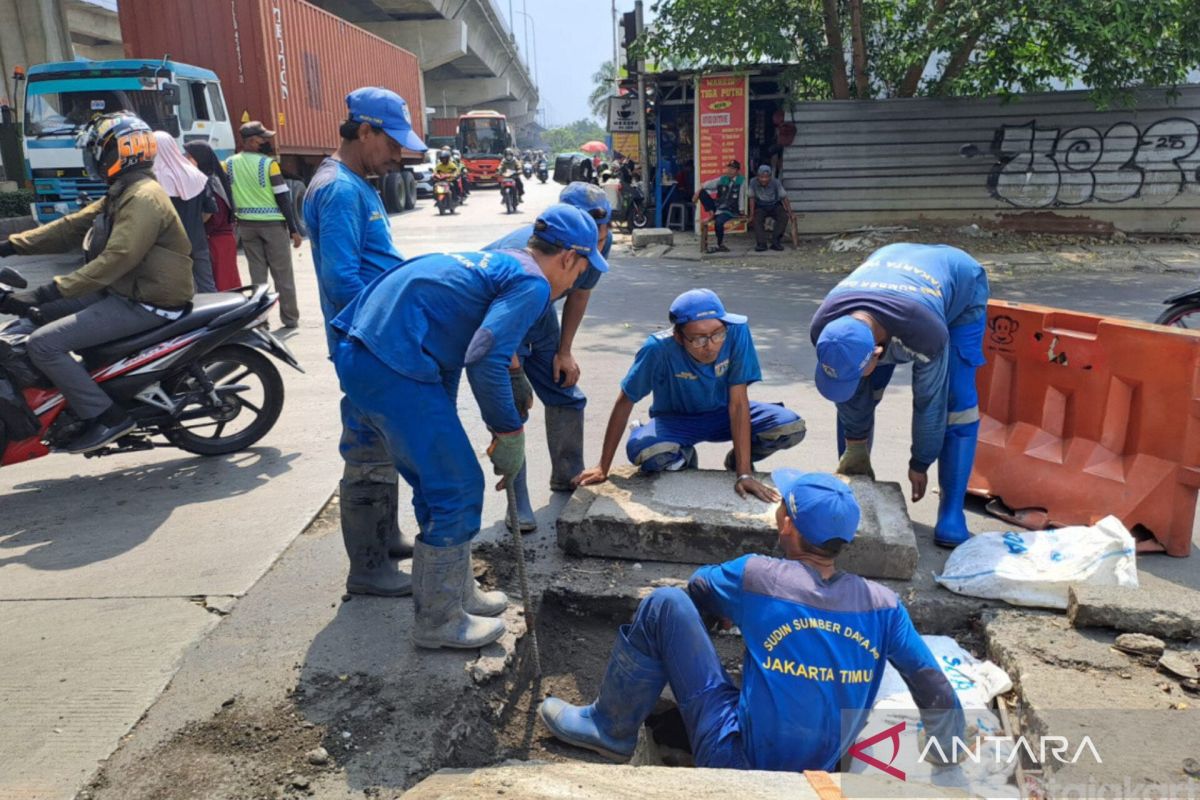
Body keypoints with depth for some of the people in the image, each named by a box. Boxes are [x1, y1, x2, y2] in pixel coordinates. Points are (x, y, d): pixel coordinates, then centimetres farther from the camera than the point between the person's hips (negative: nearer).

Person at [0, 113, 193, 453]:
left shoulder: (143, 198, -18)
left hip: (146, 305, -10)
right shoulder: (121, 195, 16)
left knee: (42, 344, -16)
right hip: (122, 293, 11)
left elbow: (115, 260, -28)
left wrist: (47, 292, -29)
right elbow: (71, 227, 16)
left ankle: (106, 416, -11)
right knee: (38, 314, 16)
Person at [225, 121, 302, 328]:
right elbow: (283, 197, -11)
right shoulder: (269, 163, -11)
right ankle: (290, 319, 11)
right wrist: (294, 229, -7)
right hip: (272, 224, -4)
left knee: (257, 273, 10)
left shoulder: (229, 164, 4)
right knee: (282, 274, 5)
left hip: (246, 225, 4)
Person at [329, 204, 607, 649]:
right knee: (458, 489, 0)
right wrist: (509, 434, -8)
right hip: (393, 366, -10)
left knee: (439, 485, 20)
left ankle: (457, 593, 35)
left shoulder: (493, 262, 23)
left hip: (358, 355, 10)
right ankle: (438, 622, 15)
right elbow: (485, 362, -20)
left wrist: (445, 425, 34)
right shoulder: (532, 283, -6)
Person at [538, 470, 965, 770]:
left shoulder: (757, 576, -14)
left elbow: (698, 588, 7)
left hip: (741, 762, -5)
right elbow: (938, 695, -3)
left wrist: (725, 608, 29)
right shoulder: (883, 604, -7)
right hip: (817, 772, 5)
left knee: (665, 604, -6)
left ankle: (610, 729, 12)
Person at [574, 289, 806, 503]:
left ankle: (737, 462, 10)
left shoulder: (737, 332, -29)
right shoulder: (659, 348, -32)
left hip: (721, 414, 2)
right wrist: (603, 468, -18)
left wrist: (744, 474, -29)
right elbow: (624, 403, -21)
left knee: (791, 427, -22)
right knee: (644, 451, -34)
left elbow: (738, 402, -26)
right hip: (676, 420, -1)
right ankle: (684, 458, 4)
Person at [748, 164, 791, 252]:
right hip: (761, 207, 1)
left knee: (784, 217, -26)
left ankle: (775, 241, -22)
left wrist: (790, 213, -23)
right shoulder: (753, 182, -20)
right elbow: (752, 198, -10)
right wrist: (752, 215, -11)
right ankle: (761, 244, -24)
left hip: (775, 206, 0)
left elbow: (784, 198, -17)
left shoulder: (776, 182, -23)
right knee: (757, 220, -27)